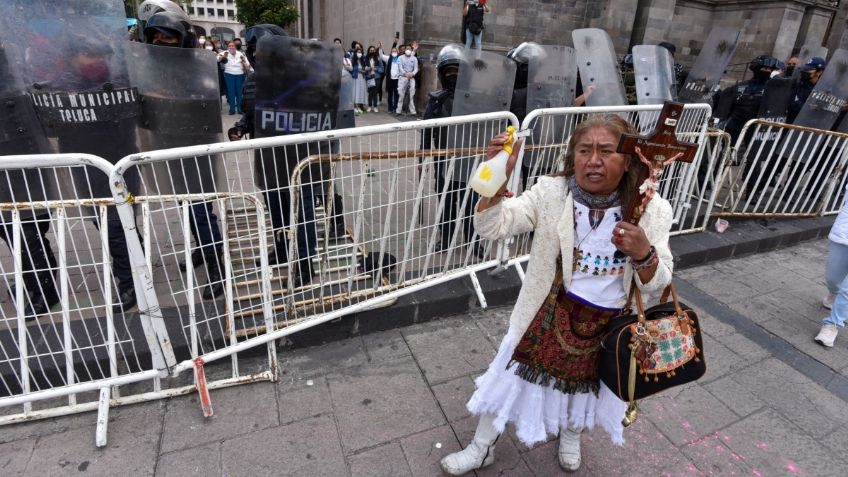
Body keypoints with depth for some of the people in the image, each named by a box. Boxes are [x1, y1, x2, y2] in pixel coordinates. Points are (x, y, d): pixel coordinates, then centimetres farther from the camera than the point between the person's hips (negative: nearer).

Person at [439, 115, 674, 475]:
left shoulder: (651, 210, -12)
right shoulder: (551, 192, -15)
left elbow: (656, 284, -8)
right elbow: (491, 228, -23)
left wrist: (644, 253, -30)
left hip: (609, 325, 2)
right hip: (550, 313, -1)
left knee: (586, 382, 25)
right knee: (513, 376, 10)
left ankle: (571, 435, 62)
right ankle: (482, 448, 39)